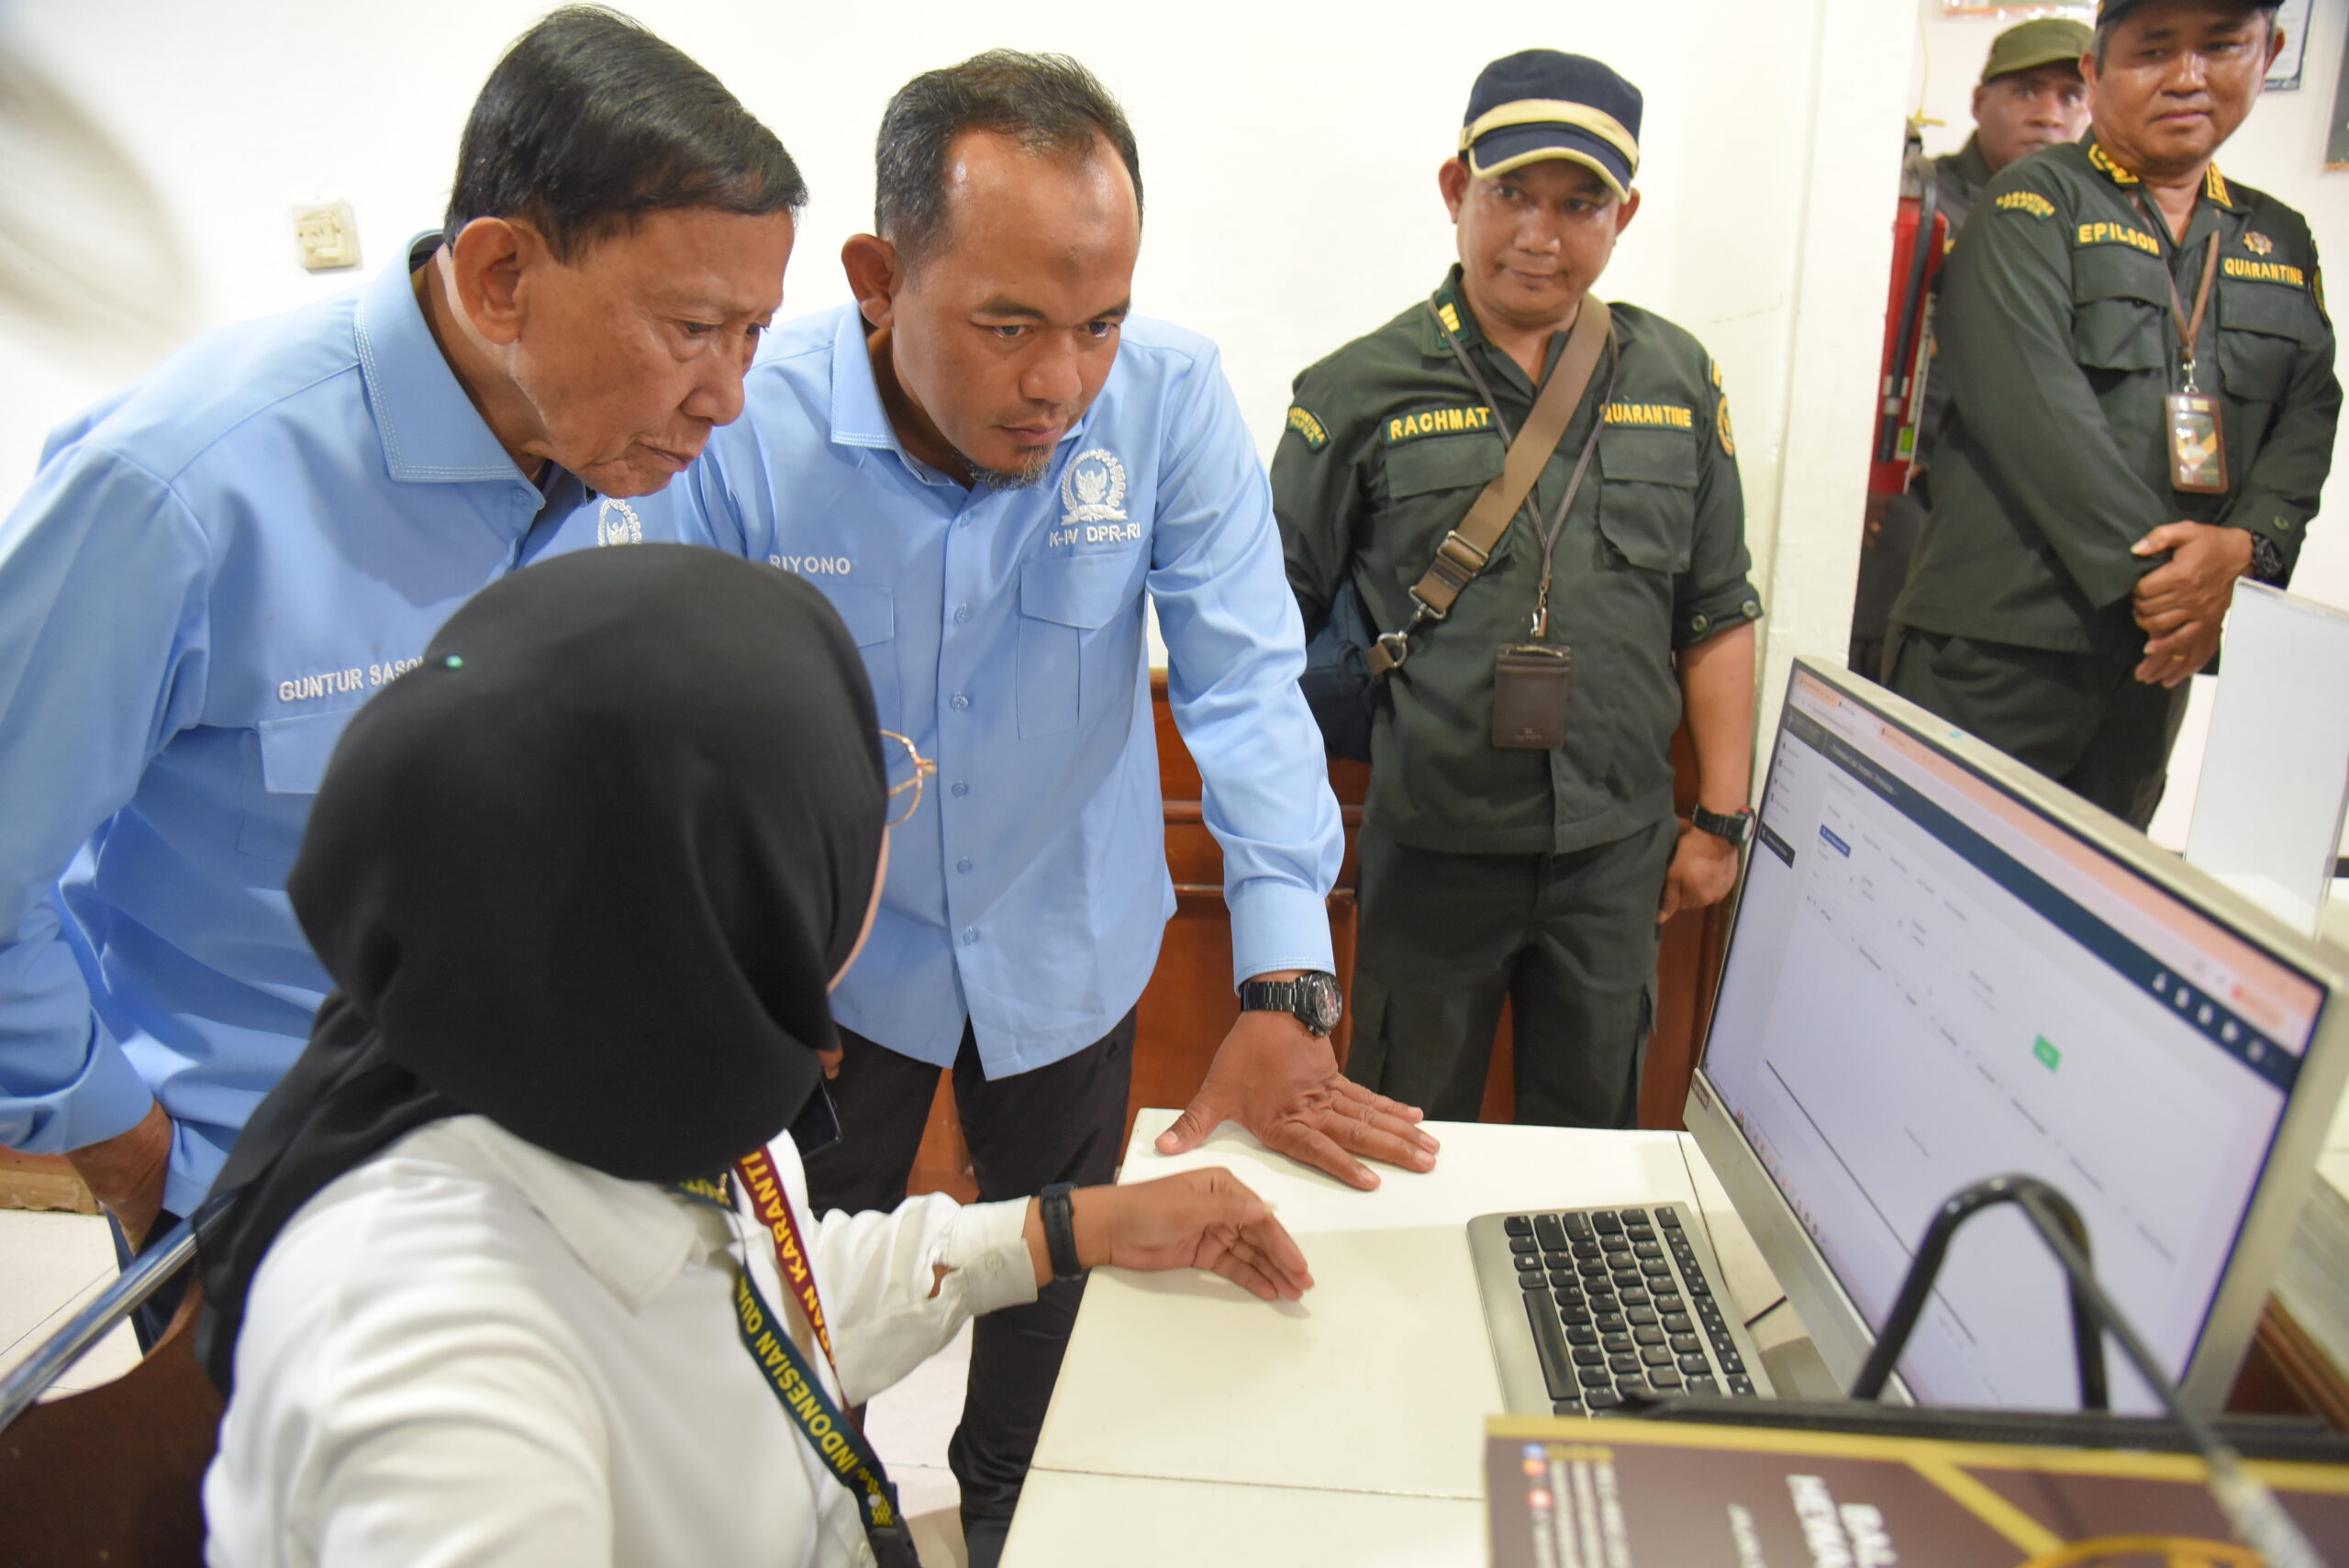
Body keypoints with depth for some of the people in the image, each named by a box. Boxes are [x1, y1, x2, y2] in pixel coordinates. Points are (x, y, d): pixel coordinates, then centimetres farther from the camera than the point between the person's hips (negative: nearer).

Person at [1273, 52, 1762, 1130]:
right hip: (1434, 849, -3)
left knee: (1594, 1134, 20)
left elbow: (1718, 614, 10)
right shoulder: (1362, 392, -5)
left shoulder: (1678, 381, 6)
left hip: (1619, 849, 3)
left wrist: (1722, 817, 8)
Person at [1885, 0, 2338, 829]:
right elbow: (2028, 399, -13)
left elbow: (2311, 412, 12)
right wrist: (2143, 567, -16)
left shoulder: (2281, 241, 19)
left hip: (2155, 651, 6)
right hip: (1999, 639, -6)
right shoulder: (2036, 203, 0)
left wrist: (2246, 544, -9)